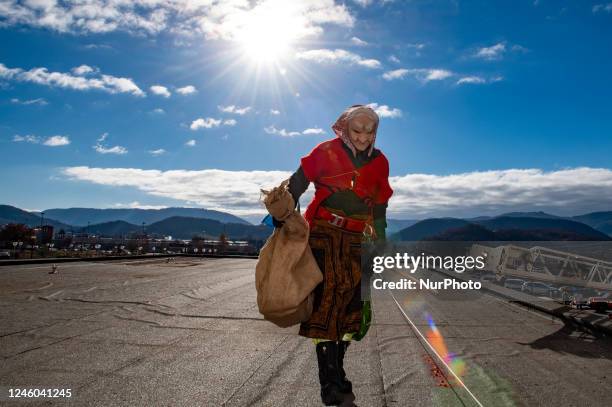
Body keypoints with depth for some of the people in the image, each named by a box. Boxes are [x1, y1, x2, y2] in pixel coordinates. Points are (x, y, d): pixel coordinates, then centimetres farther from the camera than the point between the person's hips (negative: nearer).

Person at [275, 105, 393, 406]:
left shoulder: (379, 162, 8)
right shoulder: (326, 153, -4)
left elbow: (380, 208, 16)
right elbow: (296, 185, -1)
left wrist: (380, 244, 18)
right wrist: (283, 220, -7)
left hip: (355, 240, 4)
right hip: (323, 234, -4)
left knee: (355, 302, 1)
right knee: (327, 298, -11)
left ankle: (334, 374, 19)